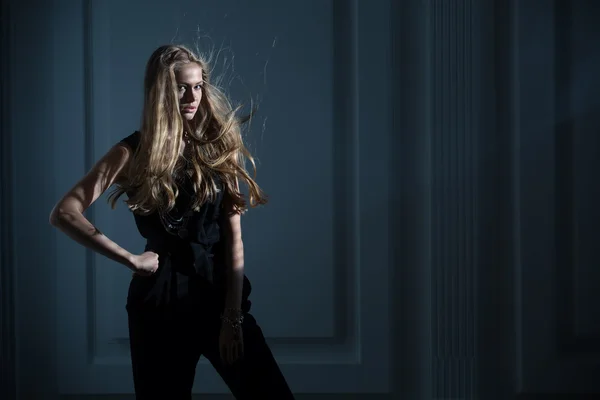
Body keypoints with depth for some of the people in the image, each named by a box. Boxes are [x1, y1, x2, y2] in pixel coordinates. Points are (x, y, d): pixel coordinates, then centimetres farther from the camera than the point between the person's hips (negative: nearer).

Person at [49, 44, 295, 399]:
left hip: (221, 292, 2)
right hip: (161, 299, -2)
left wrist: (233, 316, -8)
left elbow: (233, 236, -1)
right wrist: (130, 259, -12)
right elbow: (64, 213, -10)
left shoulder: (217, 144, 5)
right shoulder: (135, 152, -1)